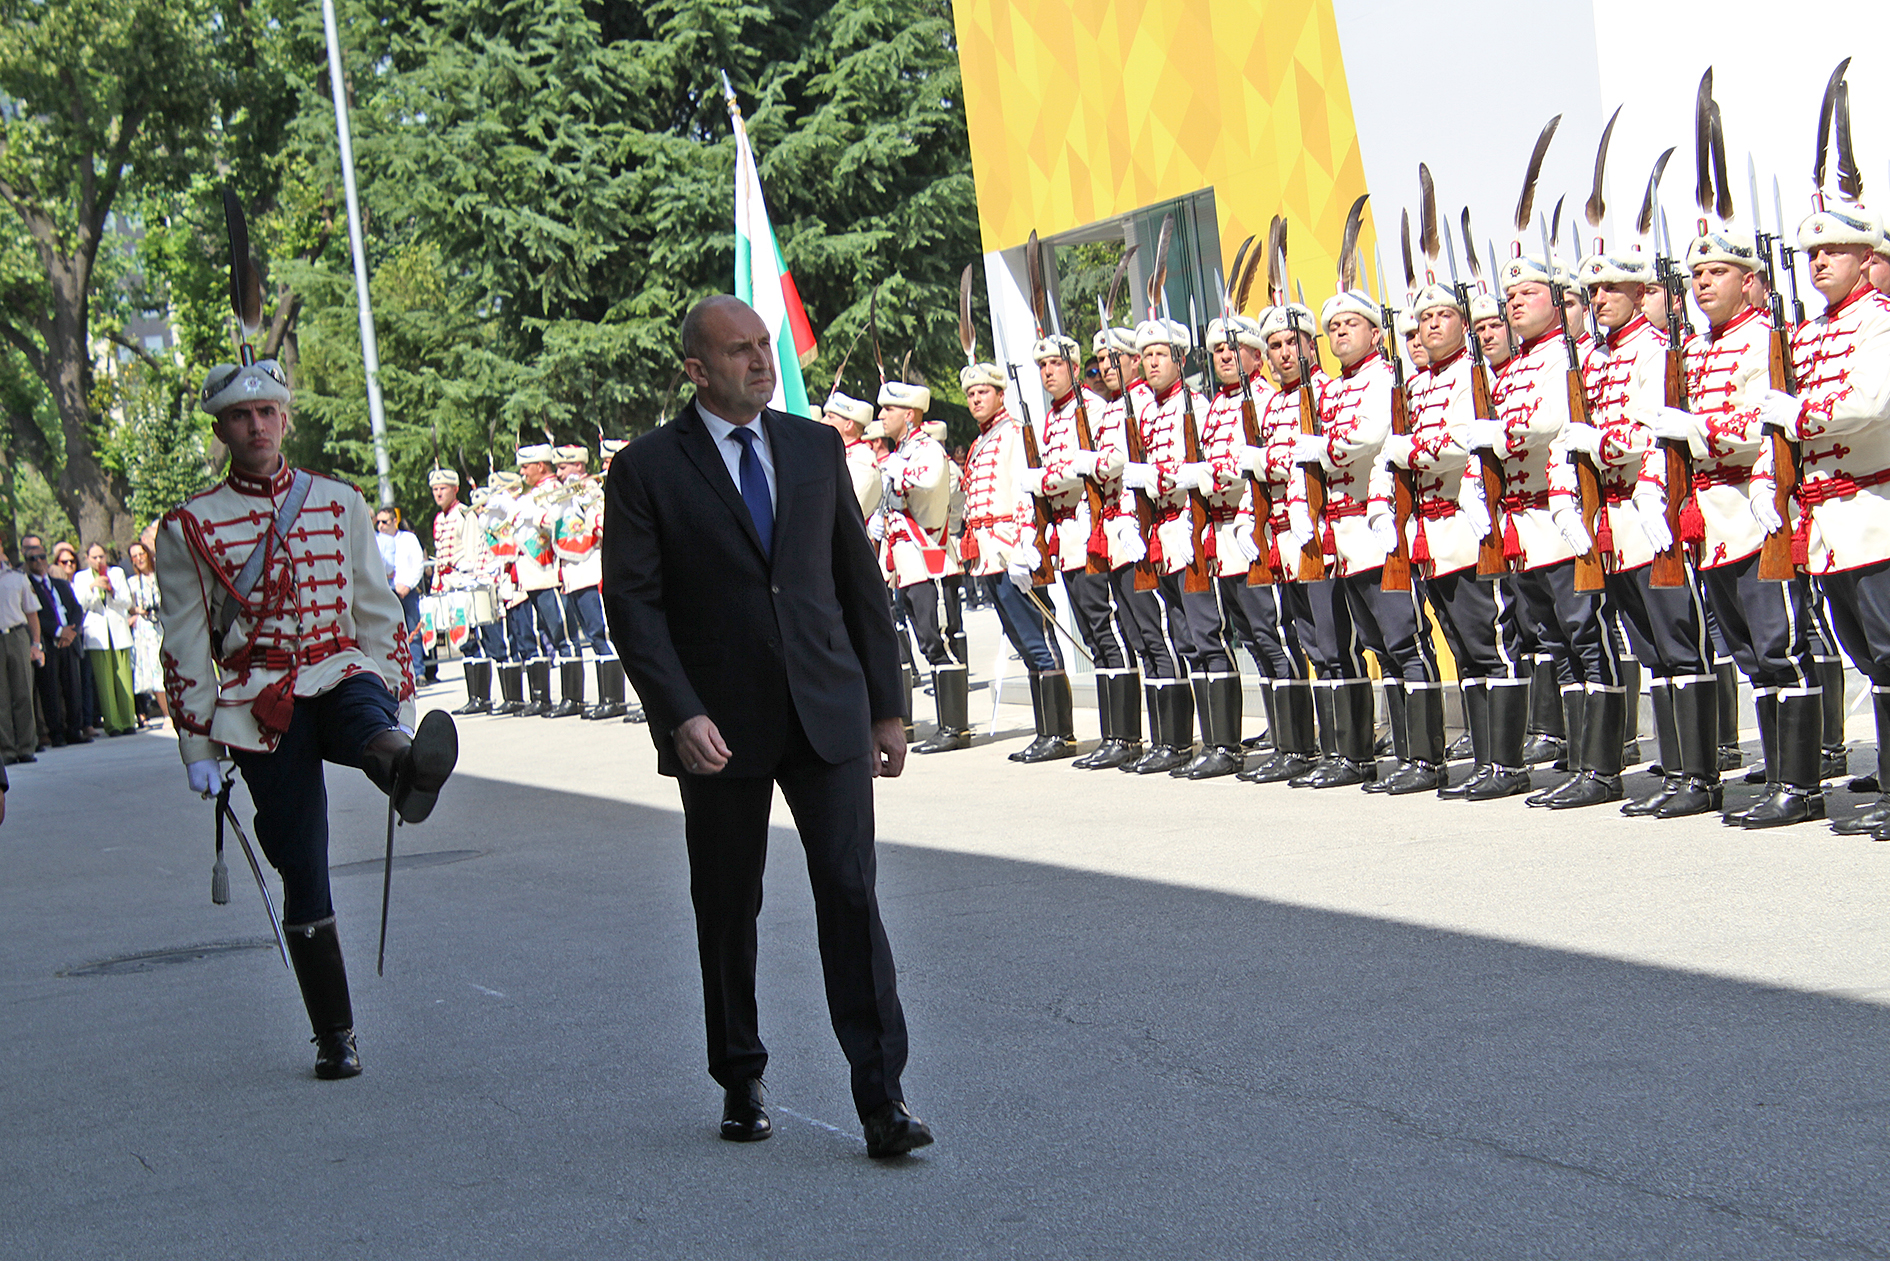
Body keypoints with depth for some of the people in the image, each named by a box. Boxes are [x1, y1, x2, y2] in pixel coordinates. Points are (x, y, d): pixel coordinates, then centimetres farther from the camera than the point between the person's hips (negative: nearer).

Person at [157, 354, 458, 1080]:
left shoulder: (339, 504, 11)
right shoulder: (189, 528, 5)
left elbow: (378, 612, 14)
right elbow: (186, 647, 6)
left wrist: (400, 713, 10)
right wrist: (199, 748, 2)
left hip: (339, 675, 0)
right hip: (258, 709, 0)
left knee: (362, 702, -38)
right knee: (302, 876, -2)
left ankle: (409, 773, -74)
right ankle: (335, 1038, 7)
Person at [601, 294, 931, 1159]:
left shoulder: (816, 448, 9)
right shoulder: (647, 470, -2)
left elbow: (859, 578, 13)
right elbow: (632, 602, -7)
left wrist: (886, 702, 10)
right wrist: (680, 715, -19)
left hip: (827, 713, 2)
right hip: (721, 726, -2)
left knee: (851, 892, -7)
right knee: (727, 909, 9)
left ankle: (881, 1097, -5)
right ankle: (740, 1083, 26)